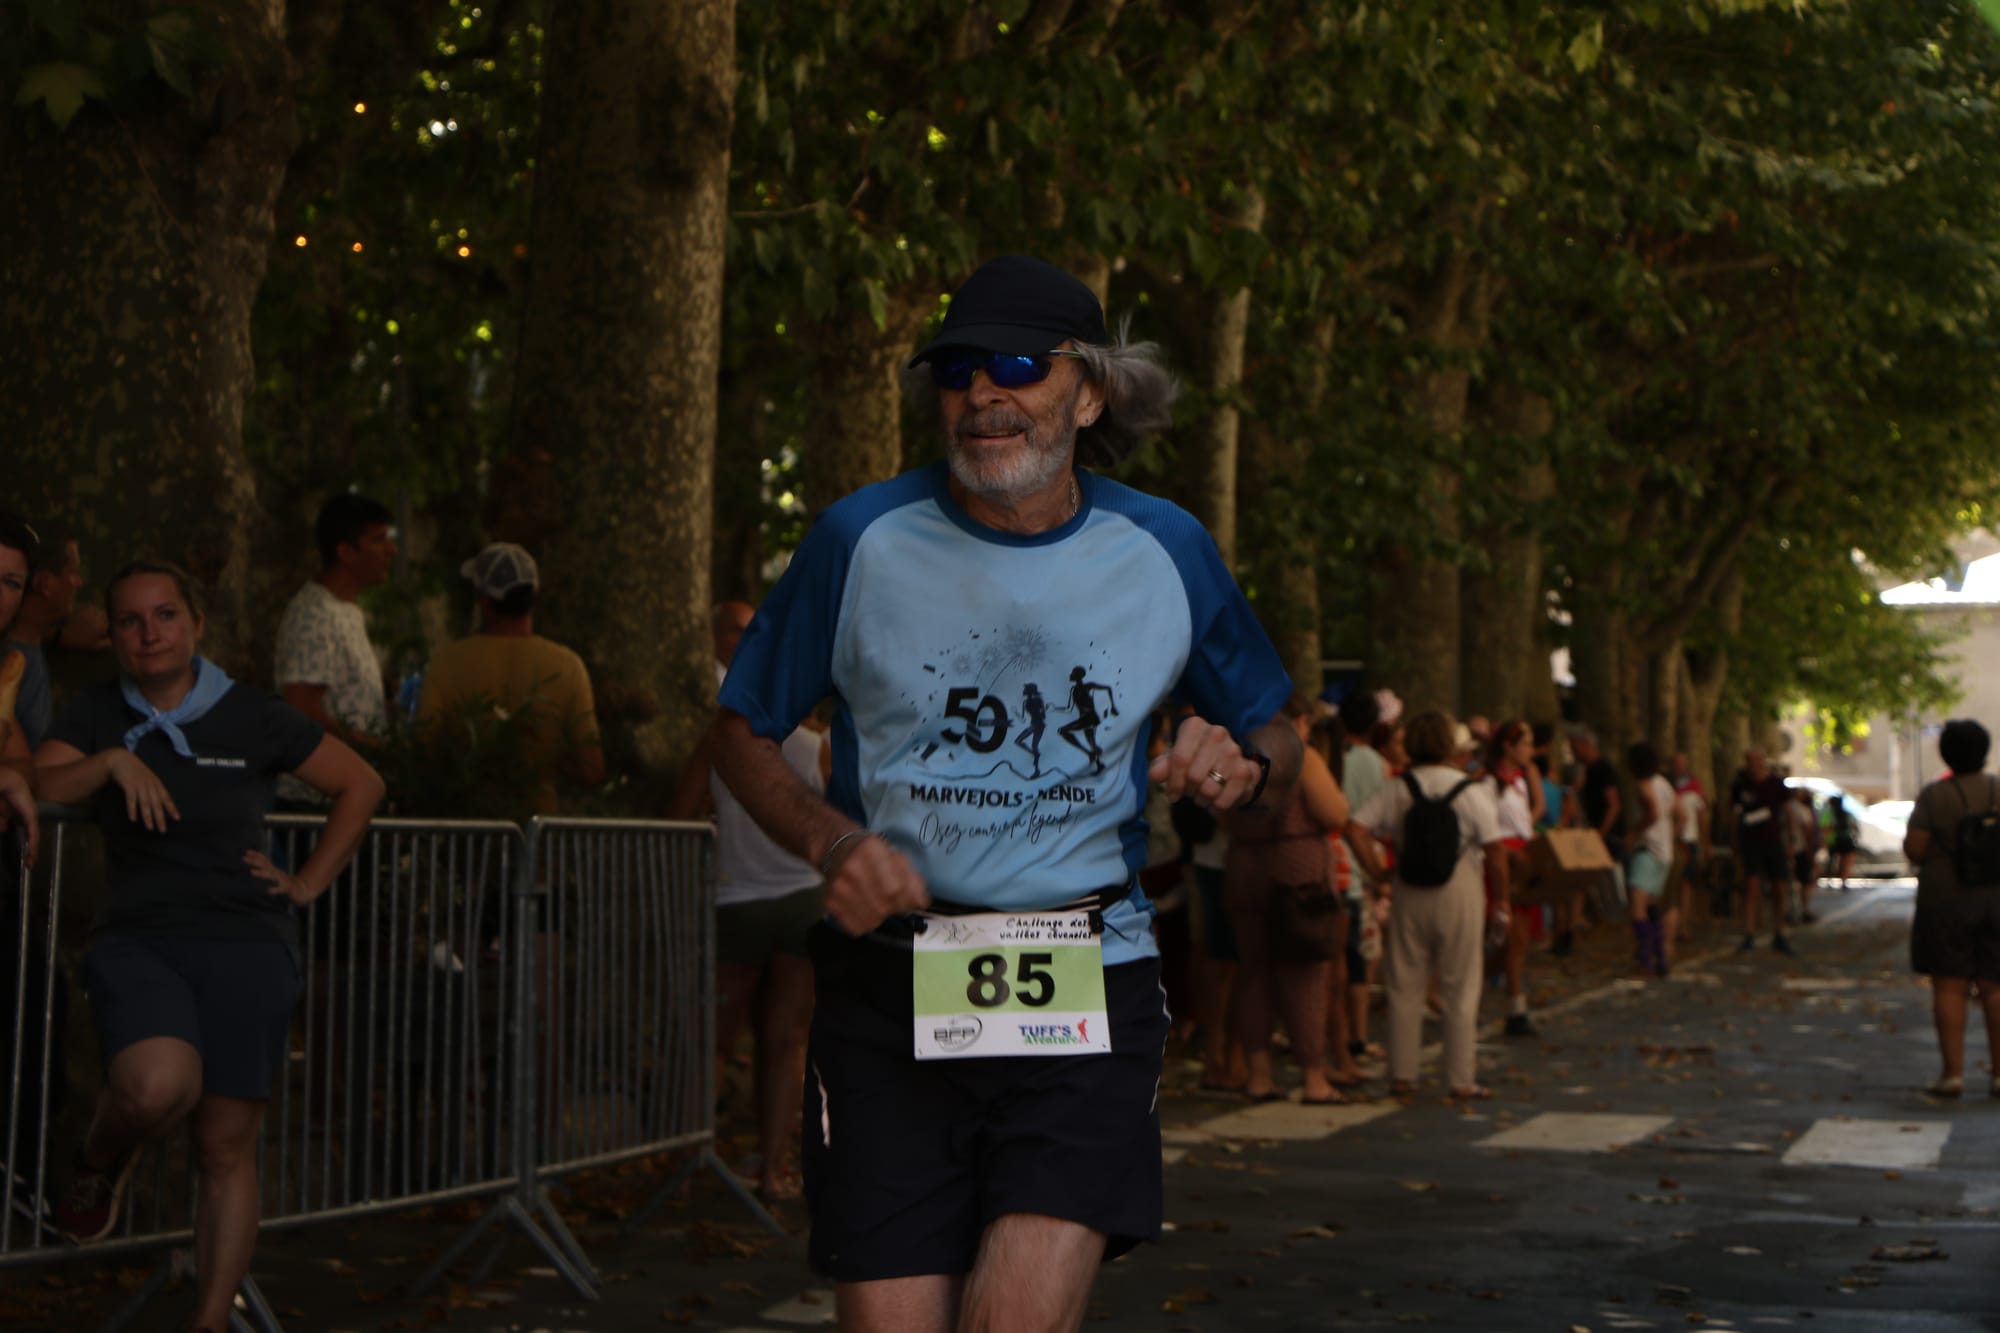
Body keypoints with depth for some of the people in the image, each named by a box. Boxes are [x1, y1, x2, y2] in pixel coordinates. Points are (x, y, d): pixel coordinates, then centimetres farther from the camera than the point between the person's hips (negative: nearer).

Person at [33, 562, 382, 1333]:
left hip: (245, 948, 0)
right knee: (159, 1086, -30)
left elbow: (360, 785, 10)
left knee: (226, 1148, 1)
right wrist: (112, 761, -19)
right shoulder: (97, 714, 7)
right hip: (137, 941, 0)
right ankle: (102, 1162, 5)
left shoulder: (253, 718, 2)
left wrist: (309, 884, 4)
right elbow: (37, 789, -6)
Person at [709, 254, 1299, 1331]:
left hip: (1085, 994, 0)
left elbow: (1274, 733, 17)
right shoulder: (864, 539, -1)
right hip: (888, 988, 0)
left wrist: (1241, 765, -7)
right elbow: (741, 732, 10)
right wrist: (830, 839, -9)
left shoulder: (1162, 551, 4)